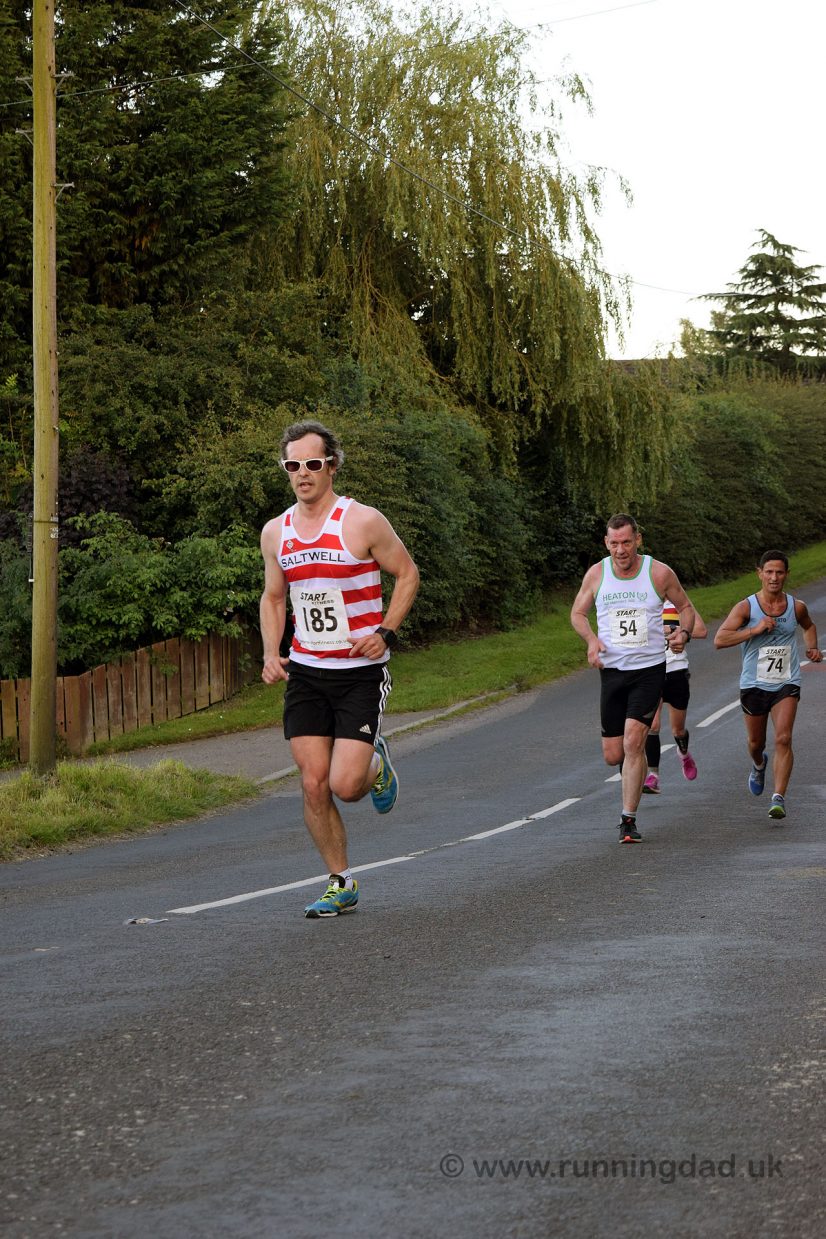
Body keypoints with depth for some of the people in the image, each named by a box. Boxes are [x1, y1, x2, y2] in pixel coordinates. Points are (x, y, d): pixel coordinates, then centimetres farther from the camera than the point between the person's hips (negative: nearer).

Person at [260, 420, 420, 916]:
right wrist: (271, 653, 3)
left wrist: (385, 633, -13)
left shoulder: (363, 522, -9)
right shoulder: (276, 532, 5)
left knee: (346, 784, -13)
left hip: (361, 672, -4)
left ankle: (377, 764, 24)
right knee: (314, 784, -1)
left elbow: (407, 574, 0)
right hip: (305, 673, 4)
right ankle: (342, 885, 14)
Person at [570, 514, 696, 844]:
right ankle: (637, 765, 41)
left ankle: (628, 820, -9)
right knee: (613, 756, 3)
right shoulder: (596, 574, 0)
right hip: (612, 670, 3)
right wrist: (591, 639, -7)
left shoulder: (659, 573, -5)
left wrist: (683, 633, -11)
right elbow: (578, 613, 13)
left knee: (633, 742, -17)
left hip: (649, 670, -3)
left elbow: (685, 607, 10)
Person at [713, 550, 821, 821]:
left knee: (783, 739, -17)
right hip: (754, 684, 0)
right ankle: (759, 765, 52)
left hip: (787, 685, 0)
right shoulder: (745, 607, -10)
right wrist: (755, 630, -26)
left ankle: (779, 798, -19)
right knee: (755, 742, 16)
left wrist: (812, 647, 5)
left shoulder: (797, 607, 0)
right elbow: (719, 640, -20)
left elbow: (808, 626, 25)